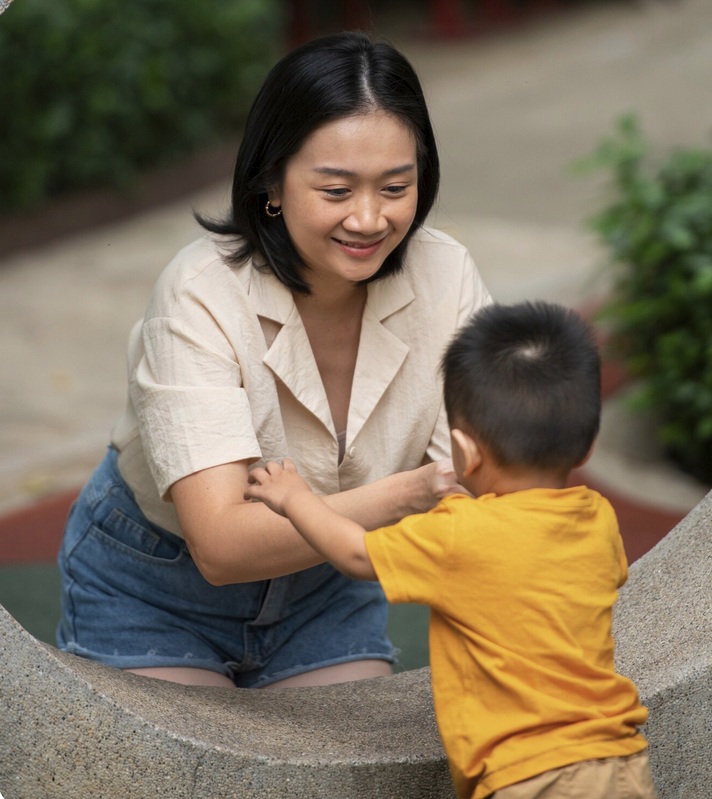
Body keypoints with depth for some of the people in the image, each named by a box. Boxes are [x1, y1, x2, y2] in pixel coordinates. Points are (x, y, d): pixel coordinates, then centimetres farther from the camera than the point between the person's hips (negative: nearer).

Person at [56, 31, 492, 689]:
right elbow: (220, 545, -39)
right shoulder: (200, 296, -32)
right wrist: (402, 495, -53)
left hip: (324, 584, 4)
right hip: (155, 586, -3)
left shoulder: (445, 277, -19)